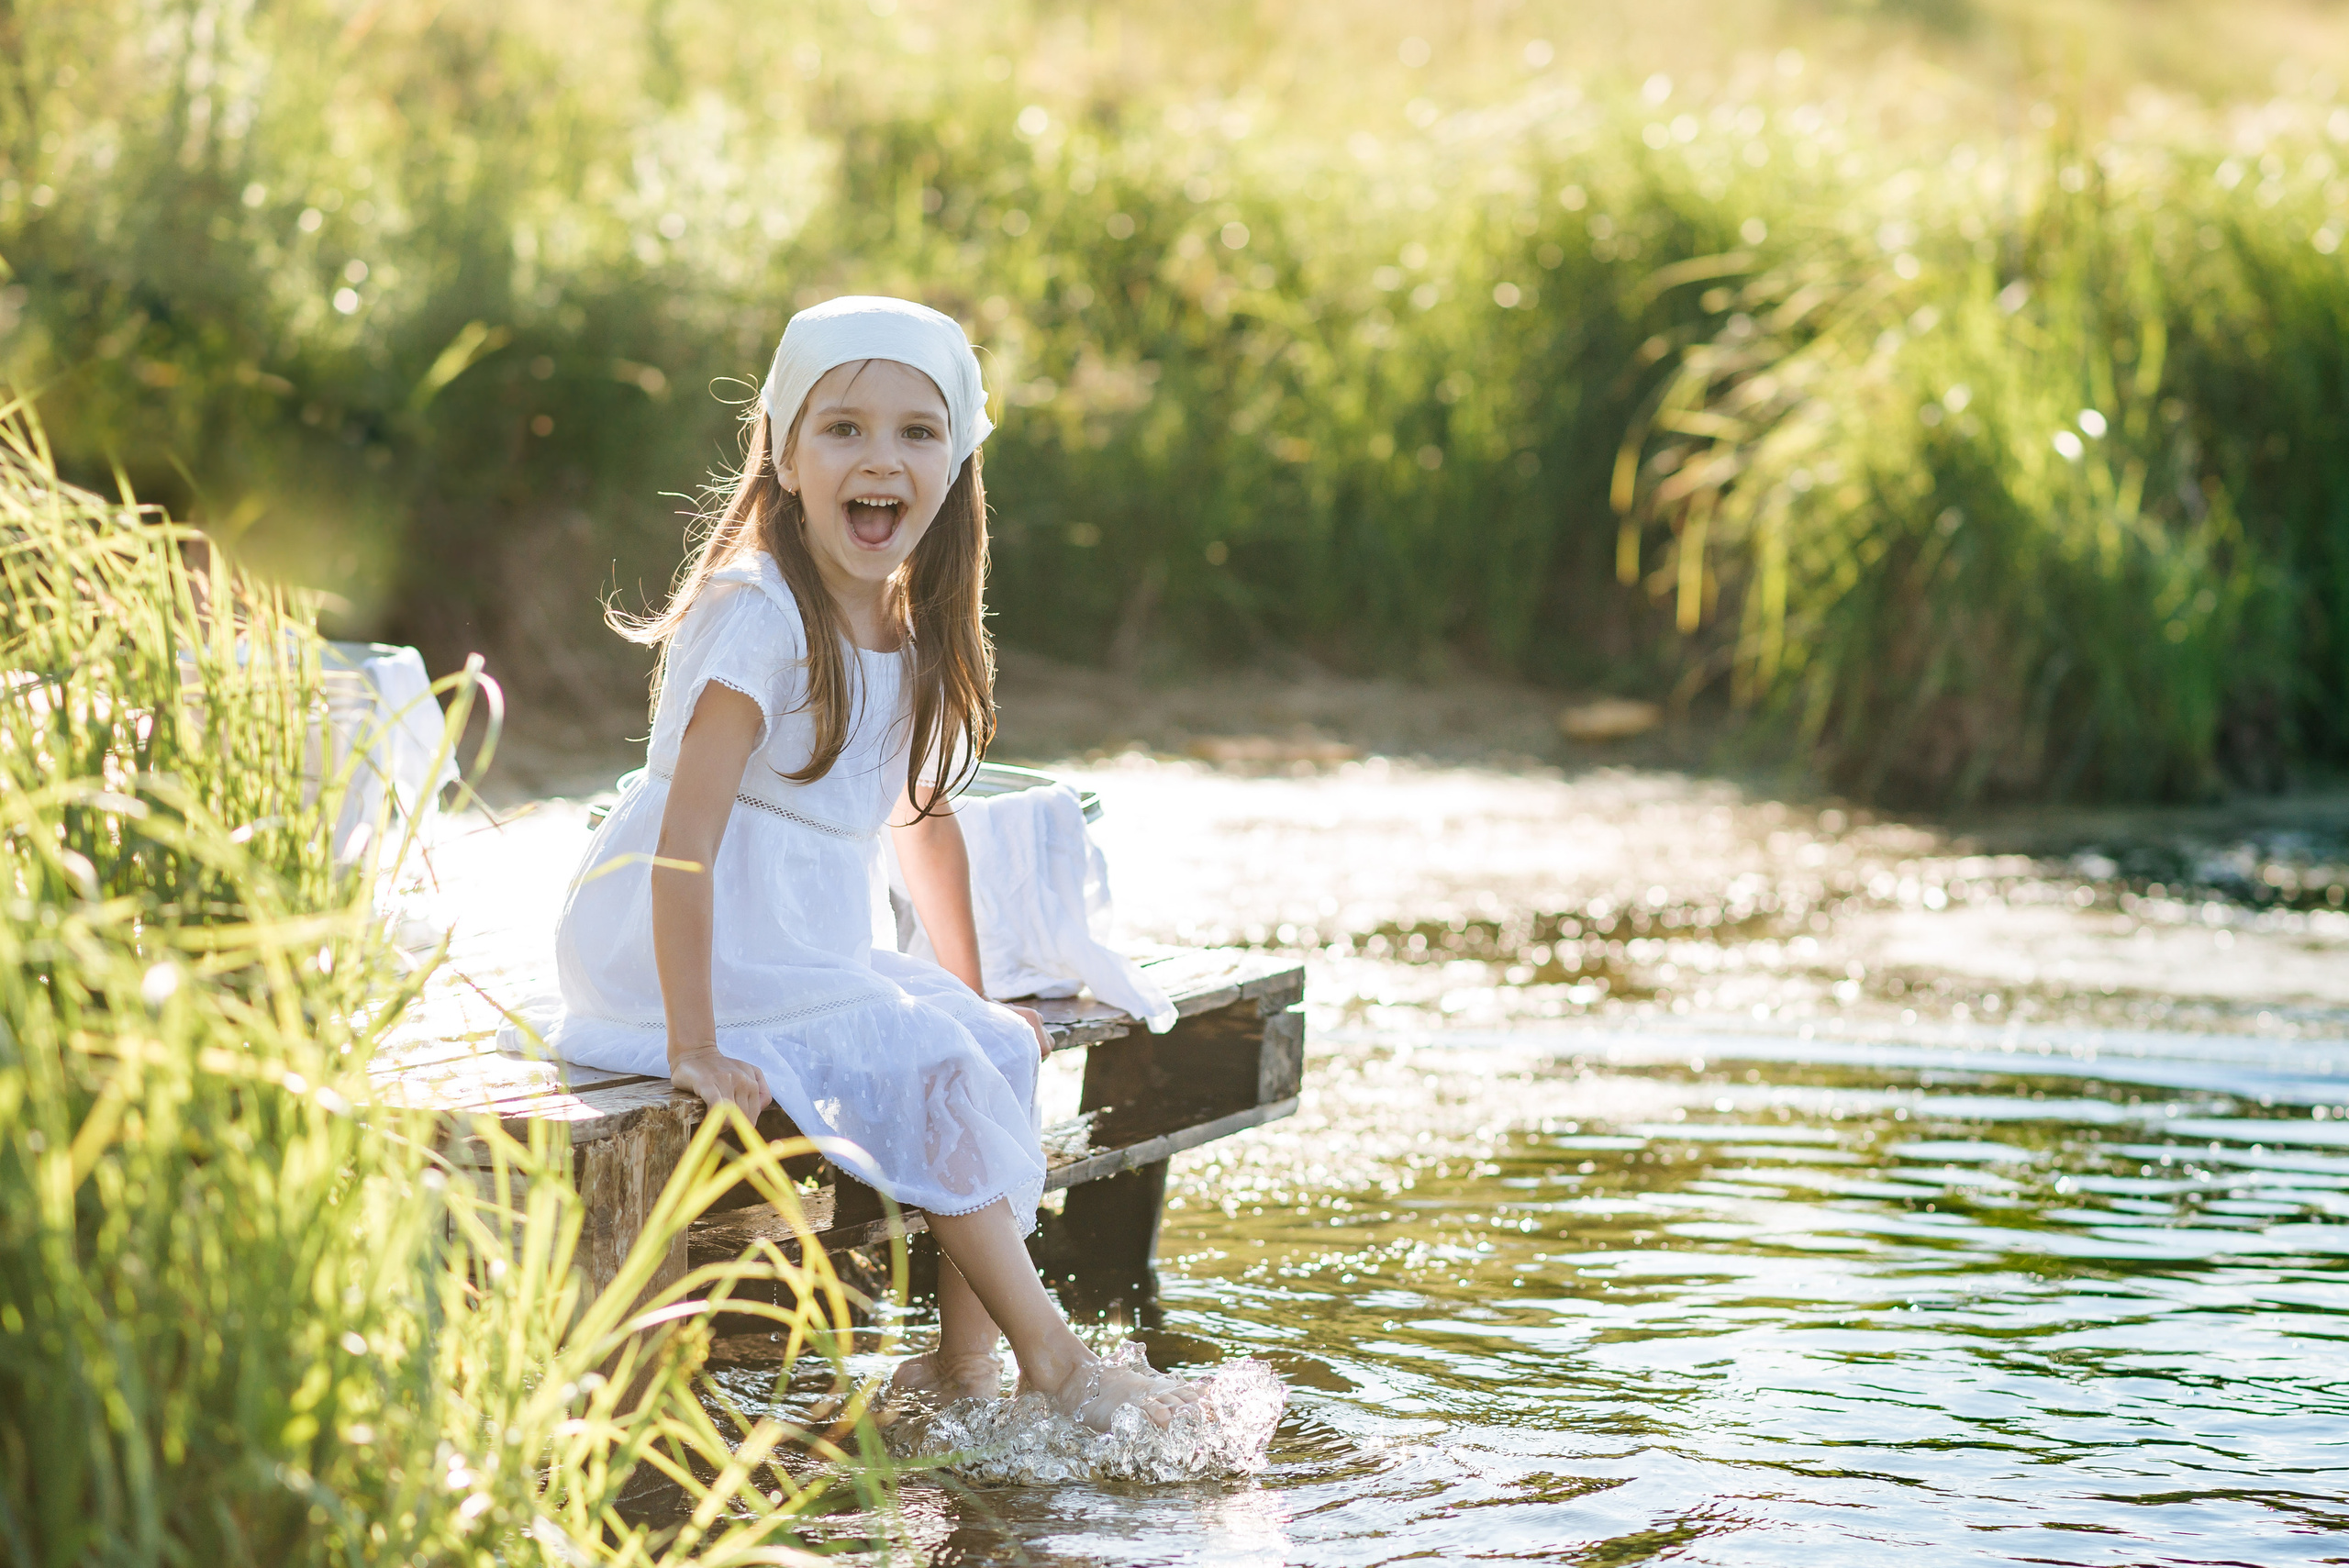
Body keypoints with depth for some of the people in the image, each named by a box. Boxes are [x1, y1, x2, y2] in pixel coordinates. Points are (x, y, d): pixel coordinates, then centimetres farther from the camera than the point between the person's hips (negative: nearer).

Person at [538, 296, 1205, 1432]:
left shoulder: (914, 631, 6)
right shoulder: (757, 618, -21)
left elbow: (920, 817, 18)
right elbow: (687, 836, -26)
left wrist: (970, 996, 18)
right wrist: (695, 1048, -29)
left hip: (815, 950, 9)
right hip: (696, 955, -9)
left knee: (999, 1050, 0)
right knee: (931, 1072, -17)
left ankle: (961, 1360, 3)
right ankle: (1053, 1365, -7)